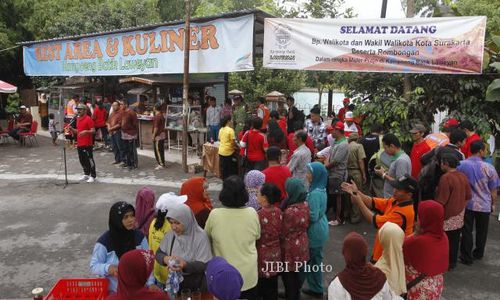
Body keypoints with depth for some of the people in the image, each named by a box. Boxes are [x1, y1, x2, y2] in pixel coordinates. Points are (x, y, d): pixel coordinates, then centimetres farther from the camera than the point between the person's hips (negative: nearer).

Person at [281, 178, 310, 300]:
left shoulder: (290, 211, -31)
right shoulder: (305, 204, -7)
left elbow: (283, 232, -18)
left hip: (291, 248, -8)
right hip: (302, 244, 8)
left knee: (288, 275, 13)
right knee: (296, 273, 25)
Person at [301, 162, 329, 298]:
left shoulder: (315, 193, -26)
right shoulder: (321, 189, 3)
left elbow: (313, 217, -25)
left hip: (315, 232, -9)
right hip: (320, 230, 9)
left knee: (305, 261, 4)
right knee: (315, 260, 20)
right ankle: (316, 289, 33)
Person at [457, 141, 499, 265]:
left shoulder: (460, 165, -12)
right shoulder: (489, 168, -15)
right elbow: (493, 190, -5)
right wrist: (493, 204, 12)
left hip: (466, 204, 0)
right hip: (484, 205, 0)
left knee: (466, 231, 10)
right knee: (481, 231, 19)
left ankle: (466, 257, 17)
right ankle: (479, 253, 36)